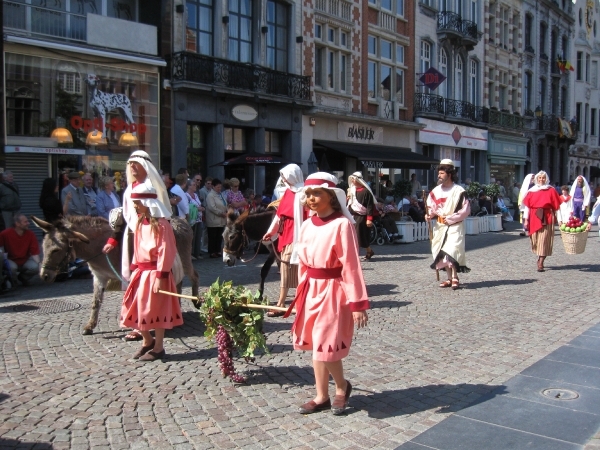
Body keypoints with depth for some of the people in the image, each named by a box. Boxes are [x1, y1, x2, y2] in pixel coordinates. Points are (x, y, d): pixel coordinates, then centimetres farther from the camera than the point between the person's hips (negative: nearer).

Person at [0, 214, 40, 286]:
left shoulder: (30, 234, -10)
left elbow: (35, 252, -11)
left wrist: (38, 263, -24)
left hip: (25, 261, 2)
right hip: (11, 260, -2)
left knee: (34, 267, -28)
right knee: (12, 267, -36)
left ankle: (23, 277, 9)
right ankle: (12, 280, 2)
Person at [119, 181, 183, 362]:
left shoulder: (161, 224, -16)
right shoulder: (140, 222, 9)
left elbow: (166, 253, -18)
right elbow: (137, 248, 15)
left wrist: (160, 276, -20)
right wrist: (135, 268, 11)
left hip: (154, 273, -8)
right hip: (140, 272, 8)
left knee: (156, 310, 2)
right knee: (135, 309, 10)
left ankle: (158, 348, 17)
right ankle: (148, 341, 31)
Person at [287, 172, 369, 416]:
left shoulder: (341, 224, -15)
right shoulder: (306, 225, 6)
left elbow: (351, 265, -16)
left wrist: (358, 302, -17)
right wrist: (301, 293, 15)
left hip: (333, 291, -7)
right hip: (312, 291, 7)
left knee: (325, 347, -2)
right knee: (314, 346, 13)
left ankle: (342, 387, 26)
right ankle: (322, 396, 27)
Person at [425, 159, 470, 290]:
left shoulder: (459, 191, -11)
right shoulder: (436, 191, 4)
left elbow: (466, 210, -9)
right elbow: (431, 206, 11)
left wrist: (450, 219, -14)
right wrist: (429, 214, -11)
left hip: (454, 226, -5)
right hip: (440, 226, 5)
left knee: (452, 251, -15)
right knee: (442, 252, 7)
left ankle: (455, 278, -3)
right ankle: (449, 278, 17)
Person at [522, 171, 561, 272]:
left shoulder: (550, 191, 2)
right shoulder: (531, 191, 7)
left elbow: (556, 206, 1)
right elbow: (527, 206, 5)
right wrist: (526, 219, -1)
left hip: (546, 219, -3)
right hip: (534, 218, 3)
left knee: (544, 240, -7)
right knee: (535, 239, 8)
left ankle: (540, 263, -7)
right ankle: (540, 259, 26)